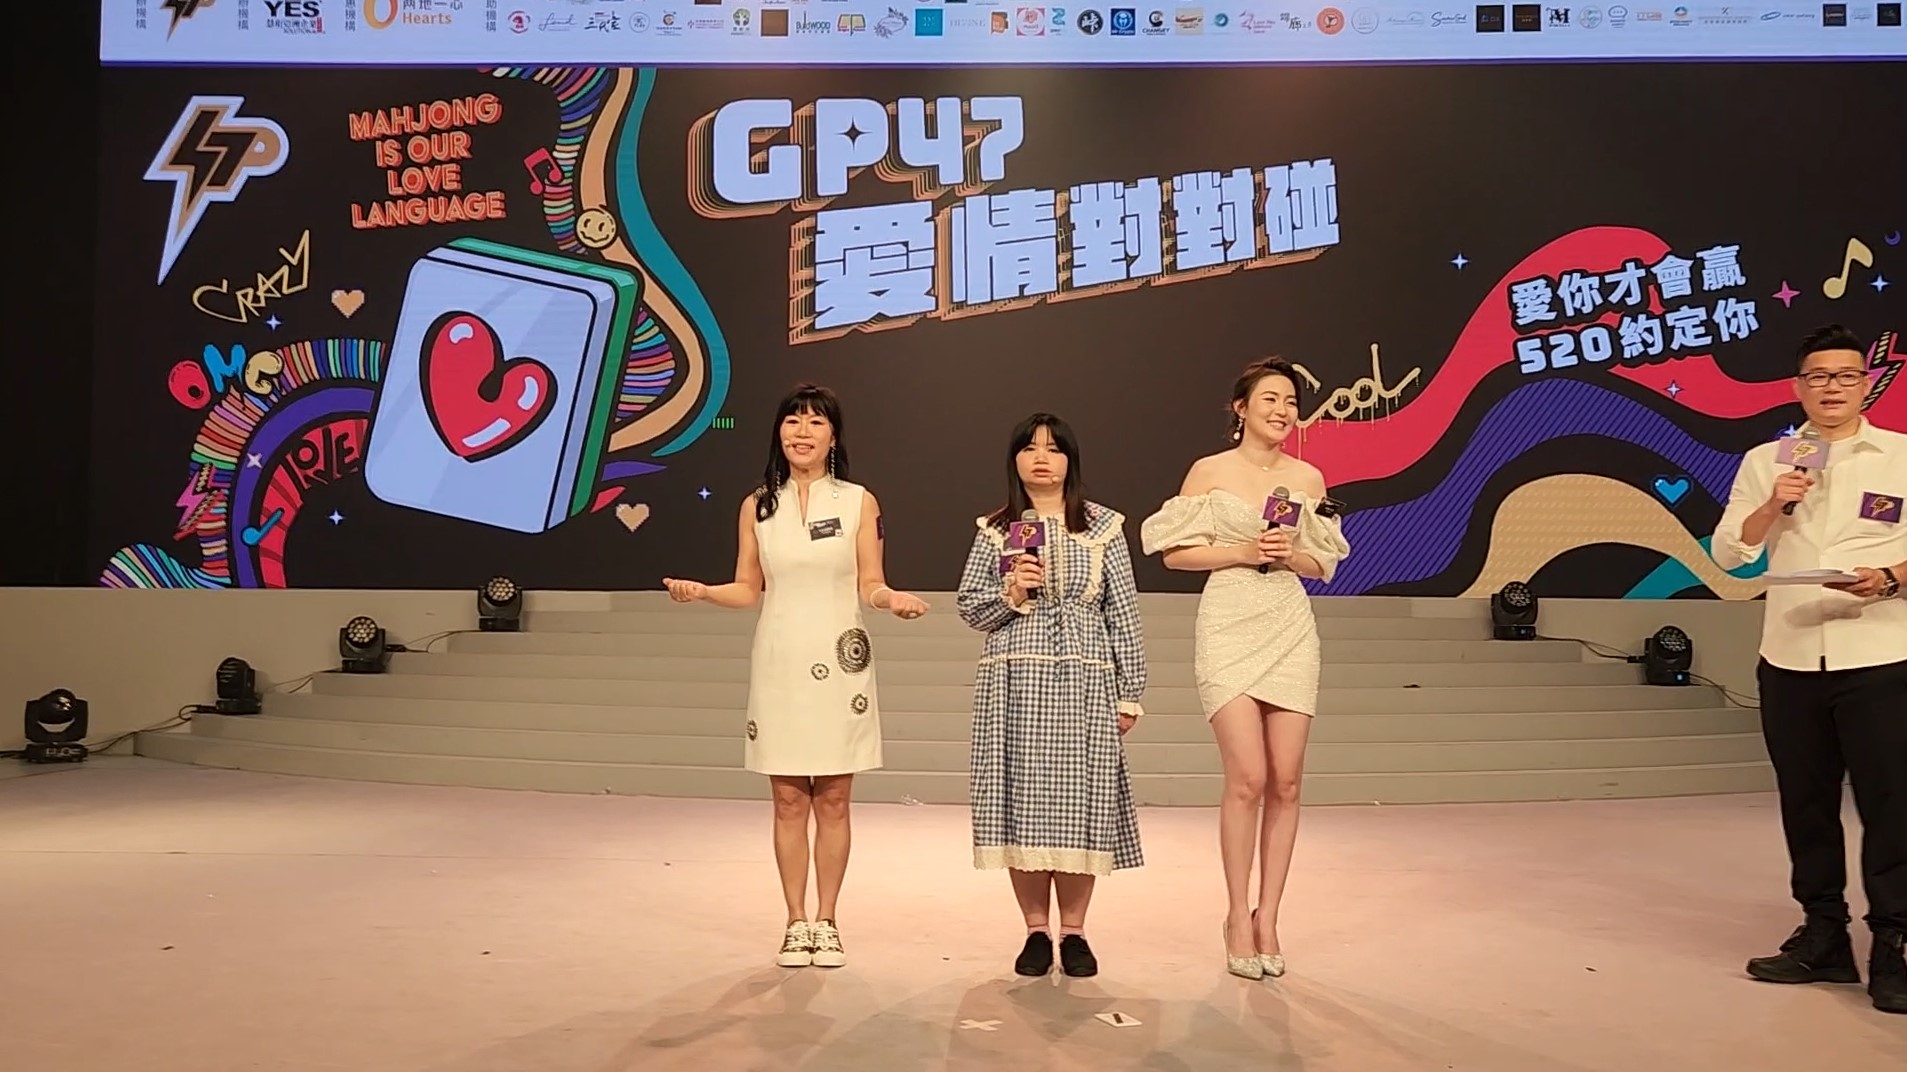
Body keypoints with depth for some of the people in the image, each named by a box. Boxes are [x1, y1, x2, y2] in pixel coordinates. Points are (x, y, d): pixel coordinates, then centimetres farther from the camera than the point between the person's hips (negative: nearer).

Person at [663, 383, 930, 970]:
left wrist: (892, 599, -19)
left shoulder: (859, 502, 2)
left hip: (839, 664, -1)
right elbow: (748, 589, 8)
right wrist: (700, 591, -9)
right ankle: (796, 923, 16)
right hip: (779, 662, 1)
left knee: (833, 800, 4)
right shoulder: (757, 505, 6)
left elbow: (870, 585, 2)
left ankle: (826, 923, 16)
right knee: (788, 800, 5)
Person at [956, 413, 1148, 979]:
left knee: (1080, 805, 0)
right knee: (1020, 804, 1)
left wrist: (1130, 694, 2)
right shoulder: (996, 530, 8)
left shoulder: (1103, 527, 6)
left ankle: (1074, 931, 14)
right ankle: (1037, 931, 14)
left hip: (1085, 685, -1)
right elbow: (969, 608, 10)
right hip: (1015, 685, 1)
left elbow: (1124, 615, 5)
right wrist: (1010, 594, -10)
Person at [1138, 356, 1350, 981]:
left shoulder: (1308, 478, 10)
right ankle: (1238, 918, 6)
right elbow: (1175, 553, 0)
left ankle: (1266, 918, 14)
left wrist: (1291, 554, -6)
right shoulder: (1210, 471, 1)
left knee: (1286, 783, 1)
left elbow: (1322, 565, 15)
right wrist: (1242, 551, -11)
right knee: (1248, 779, -10)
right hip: (1229, 625, -4)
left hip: (1290, 629, 4)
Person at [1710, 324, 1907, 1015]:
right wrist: (1772, 505, -11)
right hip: (1789, 660, 3)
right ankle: (1823, 938, 23)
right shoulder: (1765, 462, 9)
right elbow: (1727, 553, 3)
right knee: (1806, 804, 10)